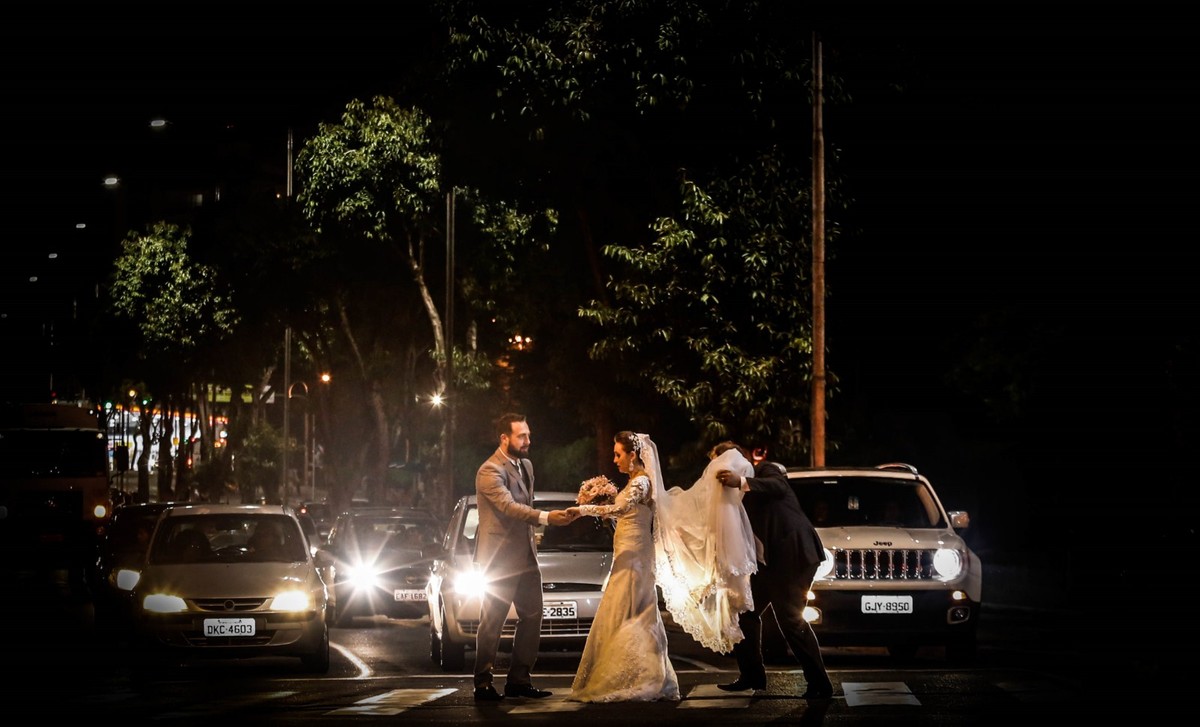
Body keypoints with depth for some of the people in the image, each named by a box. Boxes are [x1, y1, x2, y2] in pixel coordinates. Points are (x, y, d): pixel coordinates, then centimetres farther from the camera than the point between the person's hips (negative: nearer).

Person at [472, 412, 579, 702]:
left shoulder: (526, 465, 12)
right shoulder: (490, 471, -17)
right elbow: (508, 506, -30)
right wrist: (546, 517, -40)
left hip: (526, 556, 9)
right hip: (499, 558, -9)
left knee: (532, 618, 9)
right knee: (492, 623, -3)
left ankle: (518, 680, 17)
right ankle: (483, 684, 3)